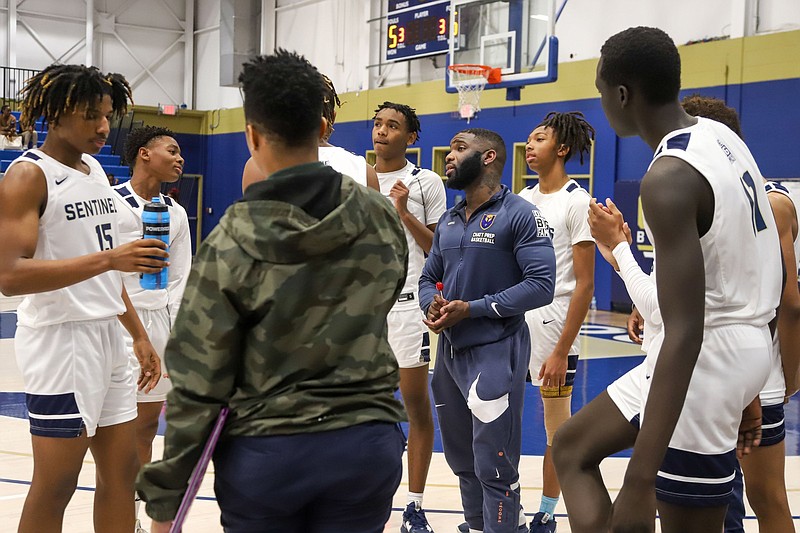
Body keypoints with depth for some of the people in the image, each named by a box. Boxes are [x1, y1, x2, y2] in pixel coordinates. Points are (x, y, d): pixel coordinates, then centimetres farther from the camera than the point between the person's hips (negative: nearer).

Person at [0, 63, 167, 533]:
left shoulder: (95, 170, 14)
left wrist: (139, 335, 19)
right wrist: (109, 258, -29)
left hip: (107, 335, 8)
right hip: (61, 339, -8)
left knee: (122, 471, 12)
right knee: (55, 486, 0)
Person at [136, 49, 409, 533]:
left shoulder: (231, 243, -13)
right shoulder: (382, 218, -4)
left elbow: (199, 382, -10)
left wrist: (165, 494, -2)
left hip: (264, 455, -2)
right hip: (366, 446, 2)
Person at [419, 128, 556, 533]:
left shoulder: (520, 215, -9)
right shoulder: (448, 221, 13)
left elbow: (540, 284, -17)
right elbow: (428, 278, 18)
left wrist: (471, 309, -20)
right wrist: (431, 305, -7)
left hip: (495, 351, -7)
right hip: (449, 349, 8)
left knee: (493, 468, -4)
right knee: (462, 462, 18)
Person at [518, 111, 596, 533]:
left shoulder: (577, 202, -8)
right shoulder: (522, 199, 12)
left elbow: (585, 284, -12)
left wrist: (561, 351, -16)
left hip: (552, 328, -6)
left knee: (557, 432, 6)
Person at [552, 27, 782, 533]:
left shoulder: (670, 178, -24)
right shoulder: (721, 137, 6)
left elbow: (685, 331, -30)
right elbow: (742, 260, 13)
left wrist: (640, 482, -32)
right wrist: (743, 390, 24)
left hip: (706, 356, -10)